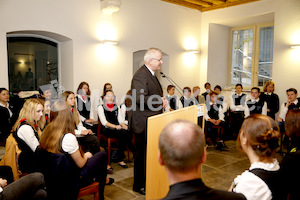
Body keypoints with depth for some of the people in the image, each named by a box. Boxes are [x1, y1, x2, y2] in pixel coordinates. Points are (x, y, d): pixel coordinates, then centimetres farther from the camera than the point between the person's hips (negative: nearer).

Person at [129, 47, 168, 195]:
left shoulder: (151, 74, 15)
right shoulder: (141, 75, -18)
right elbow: (140, 99, -29)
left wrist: (161, 100, 6)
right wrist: (160, 101, -19)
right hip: (144, 122, -10)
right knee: (142, 154, 3)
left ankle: (147, 181, 34)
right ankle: (139, 185, 20)